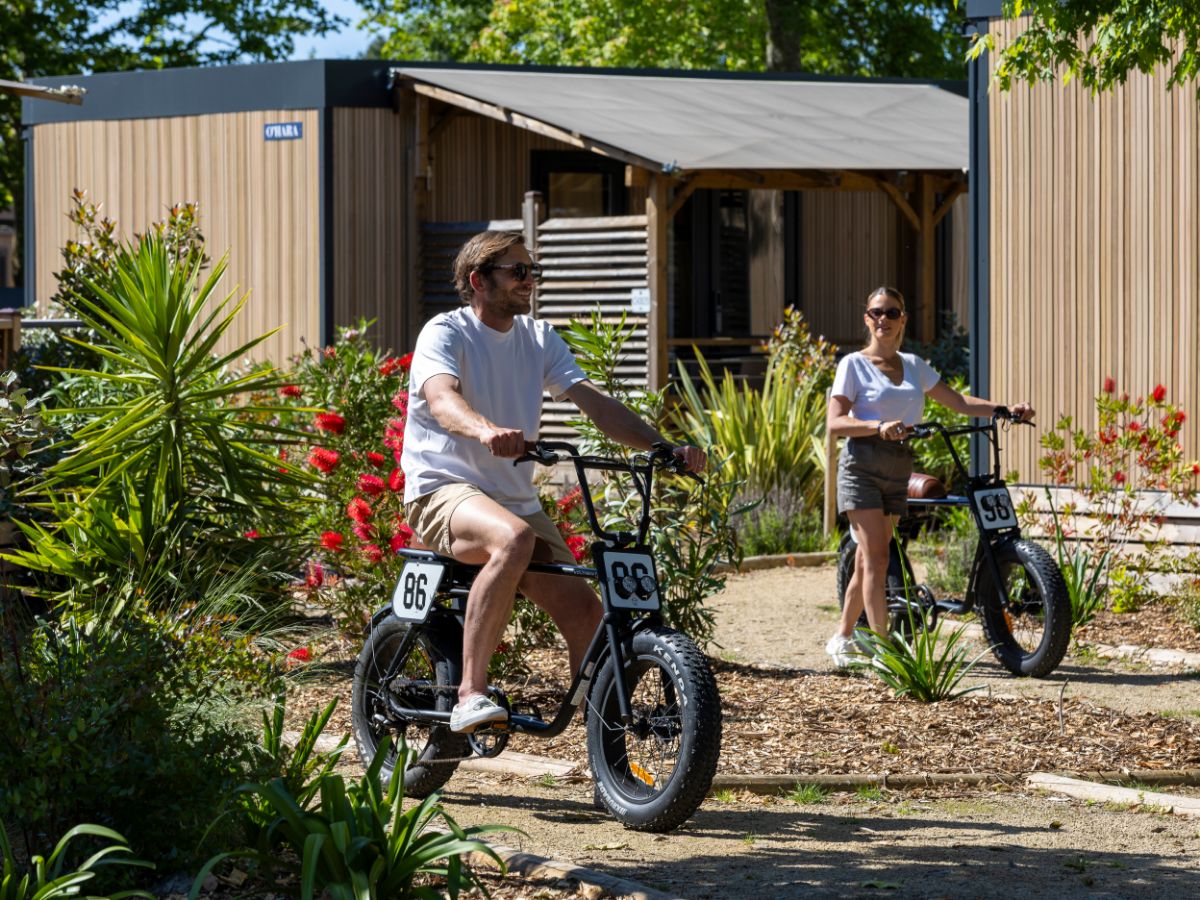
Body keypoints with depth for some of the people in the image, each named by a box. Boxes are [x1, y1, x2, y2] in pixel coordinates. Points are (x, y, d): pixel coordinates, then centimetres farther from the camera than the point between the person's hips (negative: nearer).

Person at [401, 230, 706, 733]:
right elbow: (442, 399, -27)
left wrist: (663, 447, -13)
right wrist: (486, 431, -50)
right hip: (443, 490, -6)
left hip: (515, 499, 6)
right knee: (513, 538, -38)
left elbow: (593, 402, 3)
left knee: (585, 610, -9)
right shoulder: (446, 333, -7)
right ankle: (470, 695, -36)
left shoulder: (538, 338, 12)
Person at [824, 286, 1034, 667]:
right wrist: (879, 427, -27)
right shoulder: (854, 365, -2)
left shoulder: (913, 365, 14)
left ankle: (842, 638, 22)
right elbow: (834, 423, -11)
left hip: (898, 468, 5)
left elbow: (958, 402, 13)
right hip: (862, 465, -5)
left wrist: (1007, 409, 0)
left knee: (868, 560, 9)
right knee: (876, 556, -14)